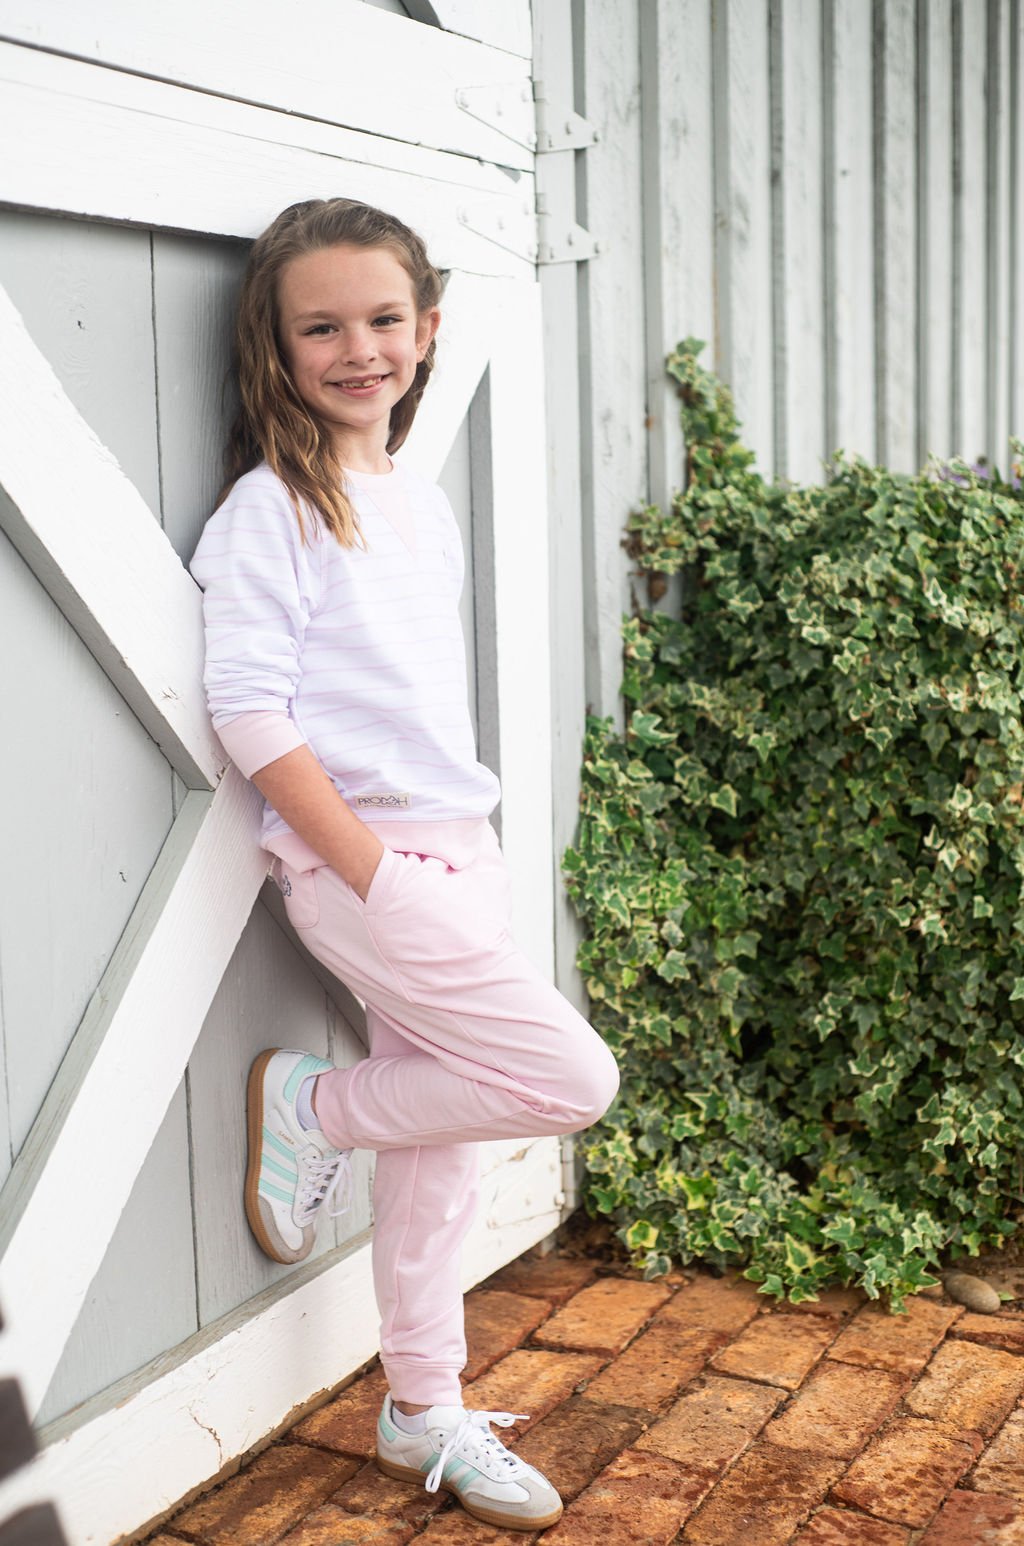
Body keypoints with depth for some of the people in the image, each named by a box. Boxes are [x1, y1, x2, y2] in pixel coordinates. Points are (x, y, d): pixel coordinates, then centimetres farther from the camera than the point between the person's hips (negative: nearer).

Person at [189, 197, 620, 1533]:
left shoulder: (426, 507, 15)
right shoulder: (271, 508, -9)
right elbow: (247, 709, -15)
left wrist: (469, 847, 13)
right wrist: (371, 866, -19)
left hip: (456, 852, 7)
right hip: (355, 860, -7)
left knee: (437, 1144, 12)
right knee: (574, 1079, -10)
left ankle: (426, 1414, 28)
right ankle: (310, 1107, 8)